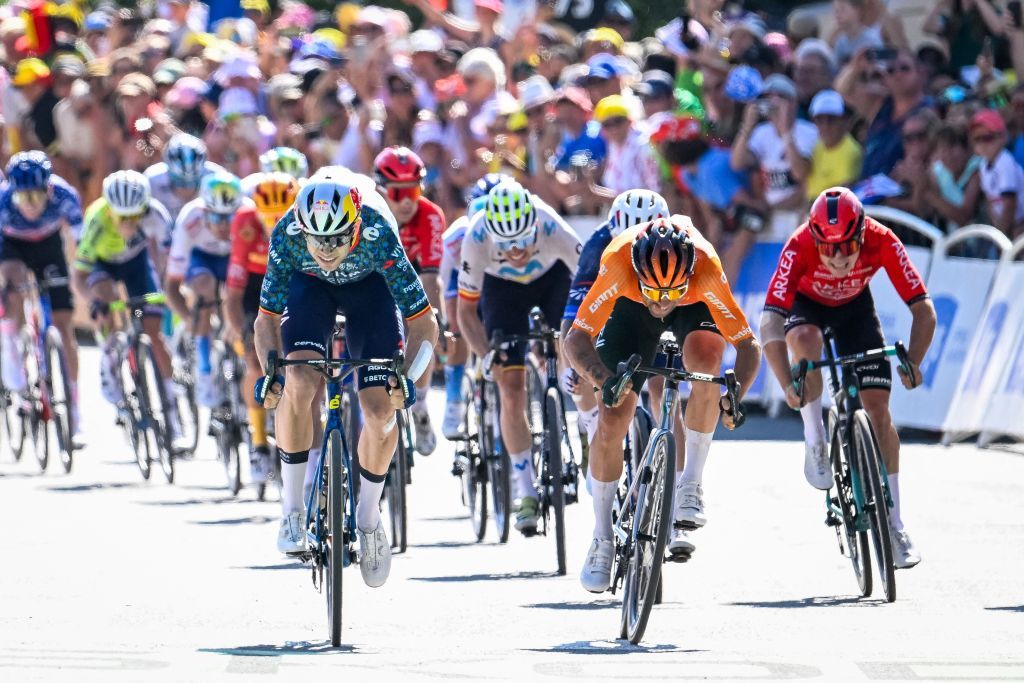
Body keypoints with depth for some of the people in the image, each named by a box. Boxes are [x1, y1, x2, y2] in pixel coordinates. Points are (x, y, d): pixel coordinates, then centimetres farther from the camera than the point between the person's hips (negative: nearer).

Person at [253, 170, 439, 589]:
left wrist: (407, 378, -45)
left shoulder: (378, 235, -39)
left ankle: (368, 519, 12)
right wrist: (270, 372, -38)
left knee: (381, 409, -12)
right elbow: (267, 319, -21)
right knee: (298, 385, -26)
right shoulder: (286, 235, -35)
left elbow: (423, 324, -30)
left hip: (369, 285, 0)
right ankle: (292, 508, -10)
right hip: (310, 287, 0)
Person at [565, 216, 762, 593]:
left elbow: (748, 344, -31)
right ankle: (602, 538, 10)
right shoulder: (617, 262, -40)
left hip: (694, 307, -1)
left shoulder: (706, 267, -40)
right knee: (611, 419, -9)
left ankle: (691, 486, -19)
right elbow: (576, 338, -34)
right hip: (631, 309, 1)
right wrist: (604, 380, -52)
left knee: (706, 358, -34)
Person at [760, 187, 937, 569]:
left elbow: (923, 309, -29)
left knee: (877, 407, -8)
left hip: (854, 307, 2)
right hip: (806, 304, -2)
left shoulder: (882, 241, -33)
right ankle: (815, 445, -17)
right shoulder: (800, 247, -38)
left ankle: (894, 525, -1)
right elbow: (770, 323, -44)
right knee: (805, 339, -37)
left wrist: (912, 362, -44)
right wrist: (788, 385, -56)